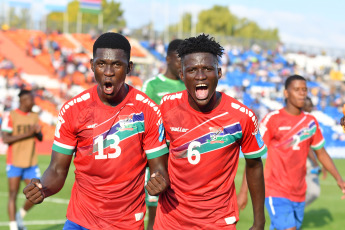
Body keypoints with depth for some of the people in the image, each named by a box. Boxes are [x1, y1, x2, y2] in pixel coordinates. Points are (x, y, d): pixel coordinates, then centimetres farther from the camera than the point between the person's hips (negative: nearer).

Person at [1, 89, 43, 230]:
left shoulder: (34, 116, 10)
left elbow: (40, 138, 16)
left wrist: (38, 132, -7)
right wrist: (27, 134, -20)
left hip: (31, 163, 5)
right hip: (15, 162, -5)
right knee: (13, 195, -2)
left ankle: (20, 216, 24)